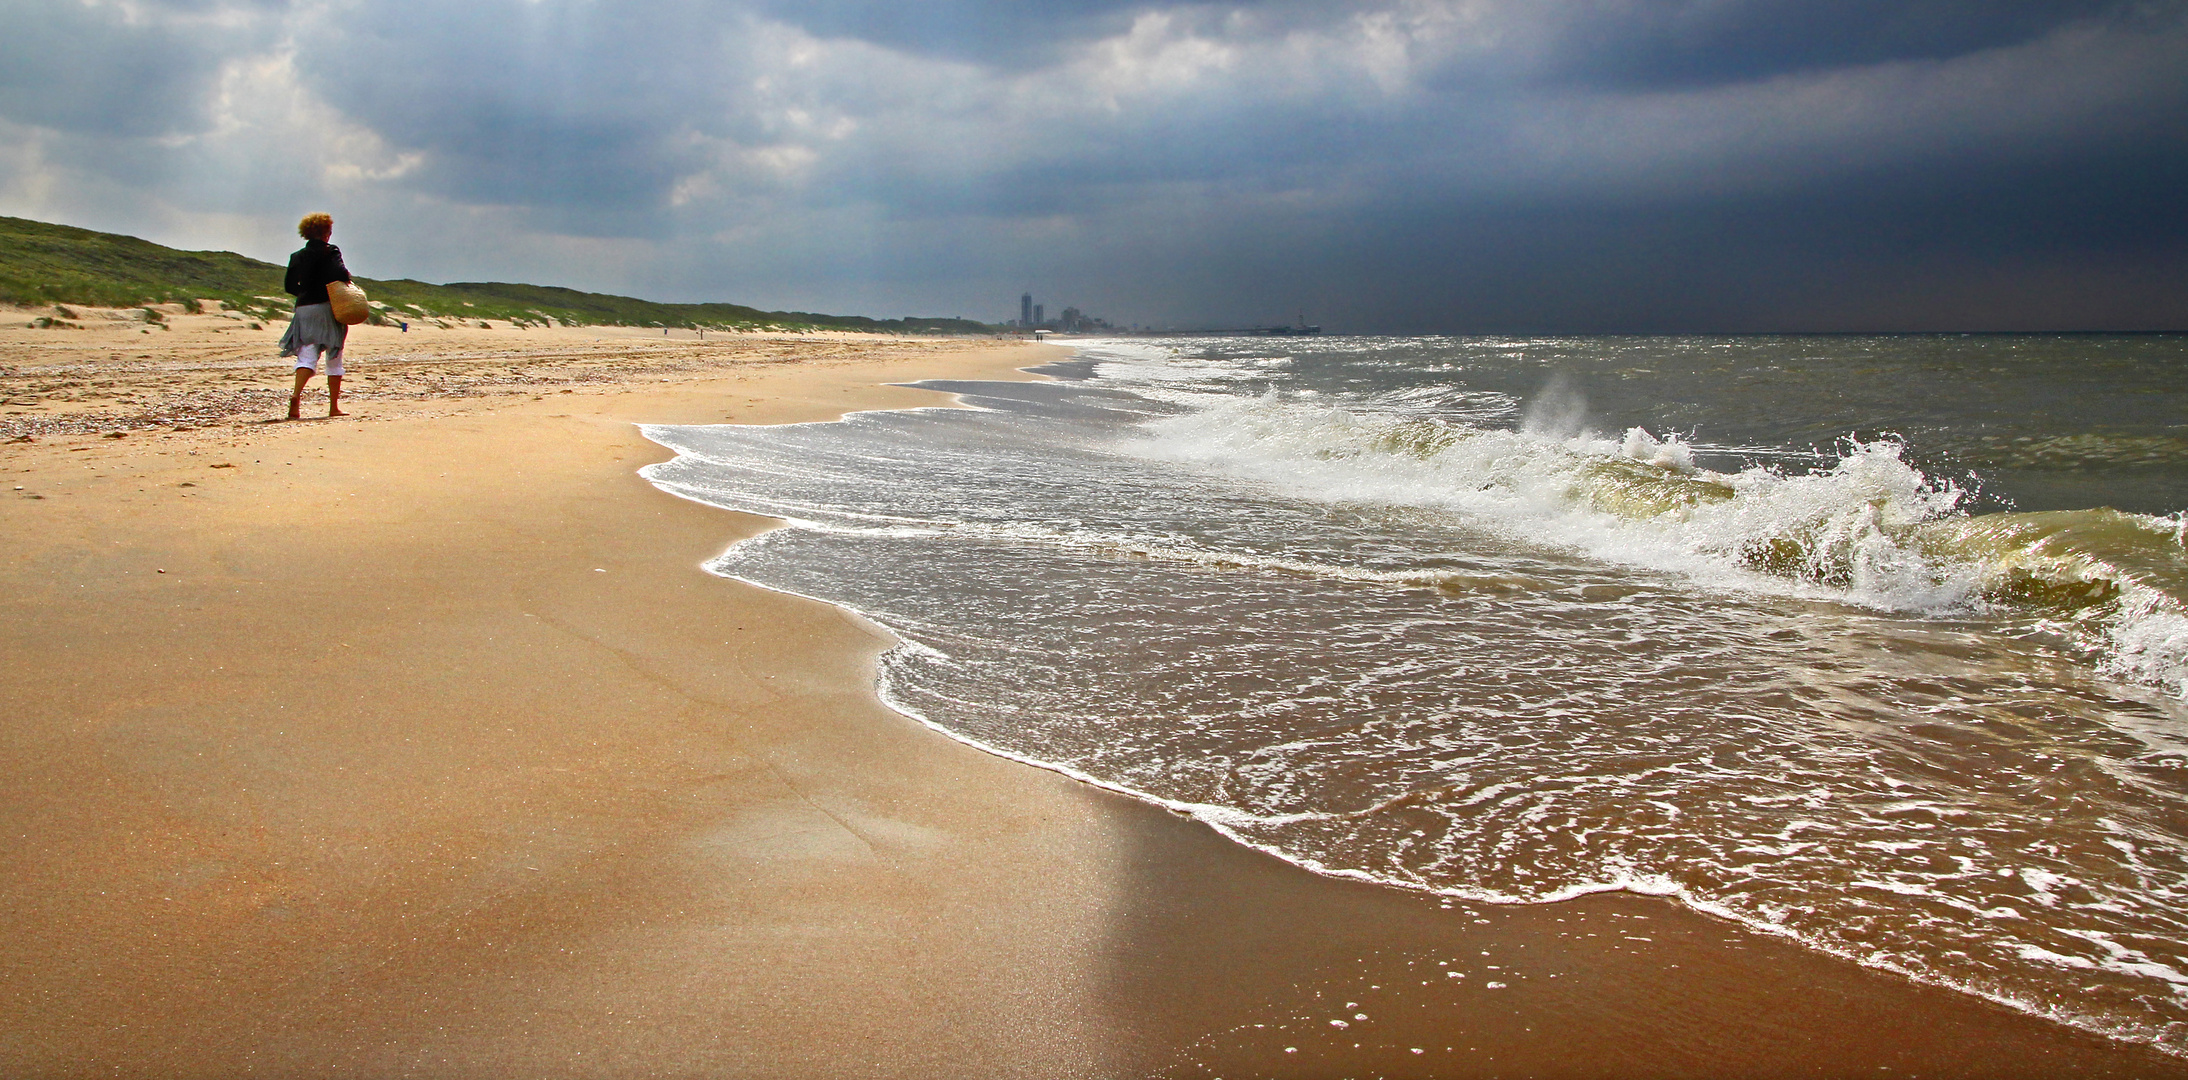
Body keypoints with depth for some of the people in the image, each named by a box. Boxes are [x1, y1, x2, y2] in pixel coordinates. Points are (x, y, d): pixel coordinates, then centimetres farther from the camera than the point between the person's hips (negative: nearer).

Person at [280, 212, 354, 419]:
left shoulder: (297, 257, 11)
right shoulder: (331, 252, -4)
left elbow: (289, 286, 12)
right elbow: (340, 274, -21)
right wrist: (347, 278, 1)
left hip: (304, 309, 4)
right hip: (328, 309, -4)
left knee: (307, 355, 0)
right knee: (334, 359, 7)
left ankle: (296, 395, -27)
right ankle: (334, 406, 9)